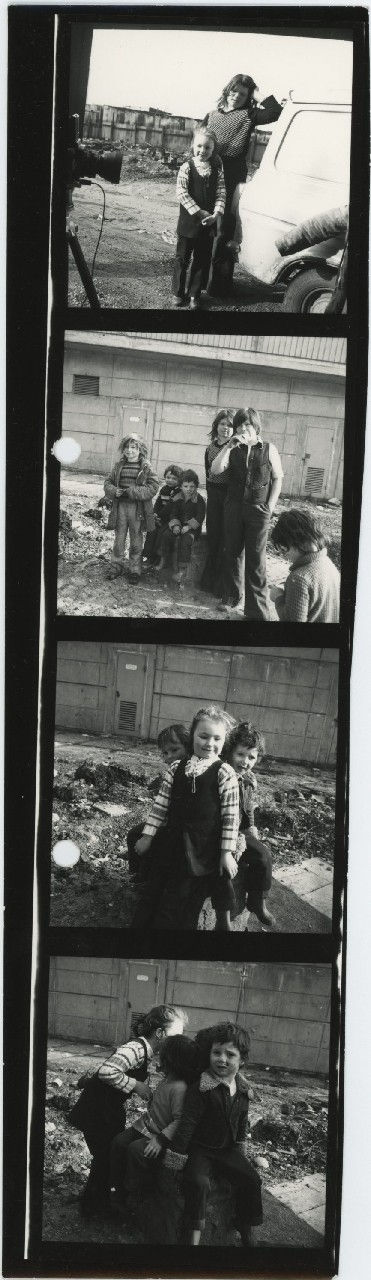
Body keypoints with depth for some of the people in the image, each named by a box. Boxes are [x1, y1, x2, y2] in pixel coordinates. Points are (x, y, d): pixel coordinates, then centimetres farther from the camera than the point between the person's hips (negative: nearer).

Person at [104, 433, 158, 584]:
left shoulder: (146, 468, -5)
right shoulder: (118, 466, 7)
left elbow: (152, 488, -11)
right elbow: (108, 483, 10)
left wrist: (131, 492, -18)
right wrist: (115, 491, -13)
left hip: (138, 509, -3)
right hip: (120, 507, 3)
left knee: (136, 541, 6)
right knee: (119, 538, 11)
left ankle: (135, 570, 16)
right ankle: (116, 566, 23)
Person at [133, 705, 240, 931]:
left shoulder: (225, 773, -9)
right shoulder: (176, 770, 3)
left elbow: (231, 815, -10)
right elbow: (162, 804, 8)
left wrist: (227, 852, -12)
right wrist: (148, 835, 6)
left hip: (209, 848, -4)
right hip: (178, 847, 4)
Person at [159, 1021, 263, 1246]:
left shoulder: (243, 1090, 3)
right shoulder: (201, 1088, -16)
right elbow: (188, 1122, -17)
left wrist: (243, 1155, 16)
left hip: (228, 1150, 5)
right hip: (200, 1149, -5)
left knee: (251, 1179, -14)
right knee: (198, 1182, -31)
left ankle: (247, 1235, -1)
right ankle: (193, 1238, -27)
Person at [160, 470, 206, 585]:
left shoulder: (200, 501, -2)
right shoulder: (177, 499, 8)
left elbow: (199, 517, -8)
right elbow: (172, 514, 6)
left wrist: (189, 526, -20)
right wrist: (175, 525, -15)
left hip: (193, 529, -3)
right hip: (178, 526, 3)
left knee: (186, 539, -35)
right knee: (166, 535, -26)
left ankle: (182, 569, -34)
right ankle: (167, 564, -19)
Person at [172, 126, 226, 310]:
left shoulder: (217, 170, 2)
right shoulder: (187, 167, -7)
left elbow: (221, 193, 0)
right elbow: (182, 193, -13)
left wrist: (216, 214, -16)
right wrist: (199, 212, -18)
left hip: (208, 223, 3)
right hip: (188, 221, -2)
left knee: (202, 260, 8)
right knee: (182, 258, 6)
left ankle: (194, 295, 18)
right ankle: (179, 293, 18)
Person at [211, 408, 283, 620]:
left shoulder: (269, 449, 1)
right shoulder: (233, 450, 8)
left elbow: (278, 479, 4)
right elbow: (215, 470, -5)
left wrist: (270, 507, -4)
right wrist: (228, 447, -15)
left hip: (258, 509, -3)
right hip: (234, 507, 3)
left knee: (256, 559, -5)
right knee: (233, 553, 10)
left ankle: (258, 611, -3)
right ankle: (234, 595, 26)